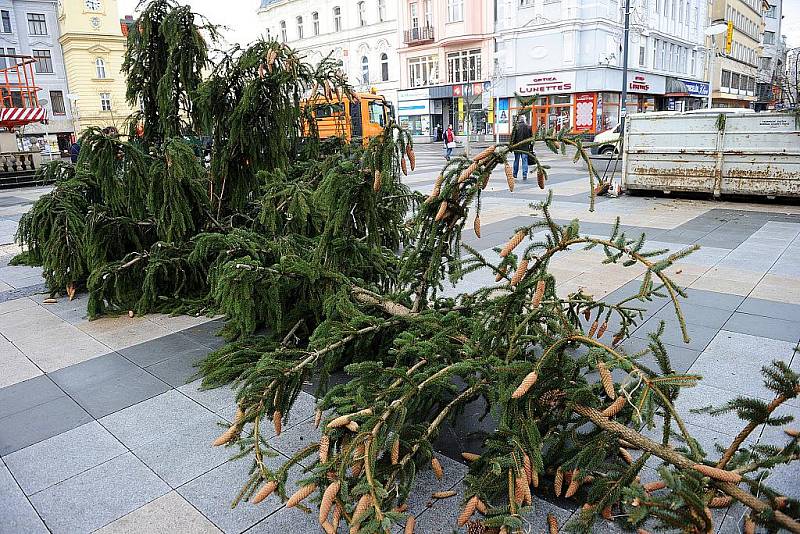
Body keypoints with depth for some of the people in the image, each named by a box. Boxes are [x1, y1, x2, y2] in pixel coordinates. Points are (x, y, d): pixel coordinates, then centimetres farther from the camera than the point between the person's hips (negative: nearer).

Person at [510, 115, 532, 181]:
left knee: (516, 160, 10)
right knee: (525, 161, 2)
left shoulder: (516, 126, -5)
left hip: (517, 147, -1)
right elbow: (531, 137, 7)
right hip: (525, 147, 1)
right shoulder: (528, 127, 4)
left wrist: (511, 145, -2)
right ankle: (524, 175, -5)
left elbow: (513, 136, -8)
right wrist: (531, 147, 13)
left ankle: (515, 175, 17)